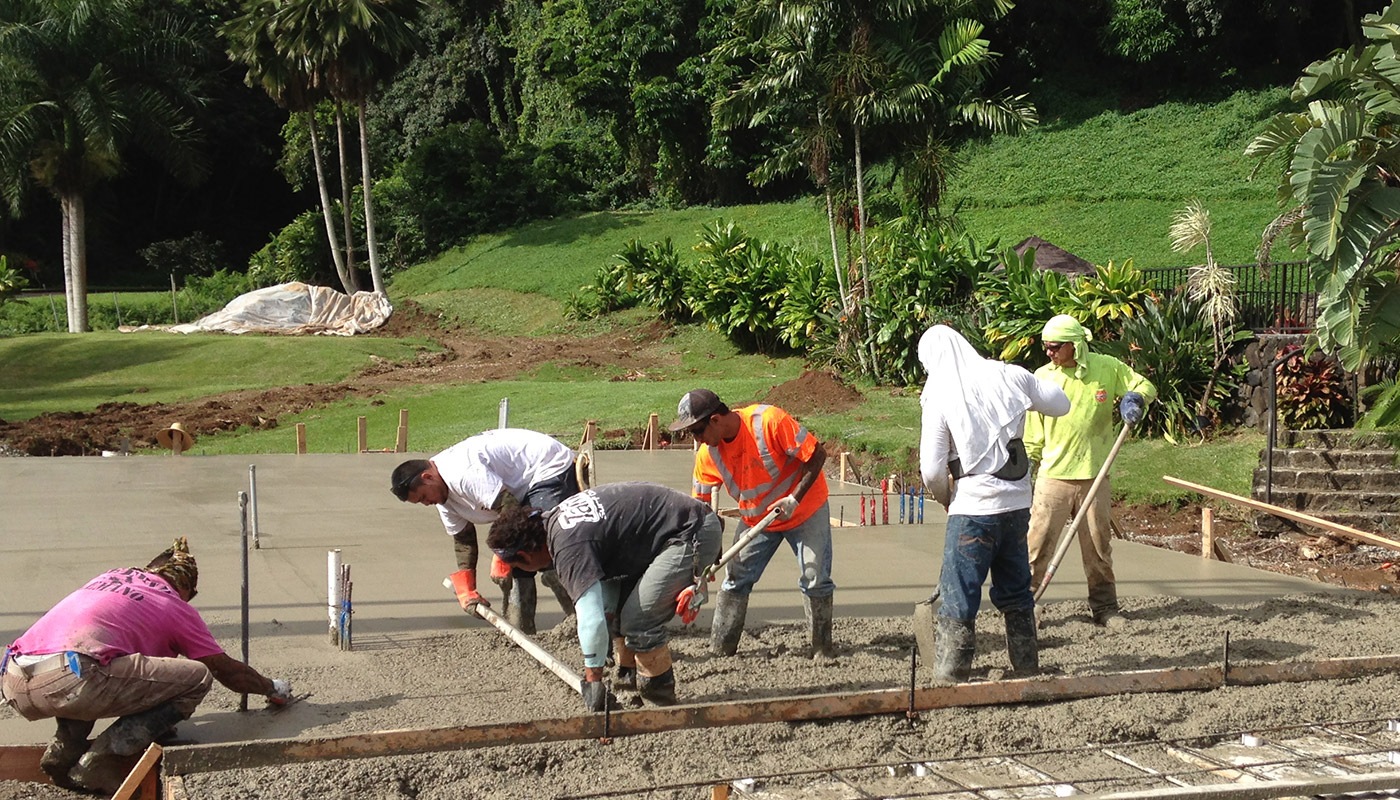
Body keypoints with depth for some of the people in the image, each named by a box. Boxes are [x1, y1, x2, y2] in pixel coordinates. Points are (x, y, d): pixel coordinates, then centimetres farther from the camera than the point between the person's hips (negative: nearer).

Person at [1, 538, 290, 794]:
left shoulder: (109, 577, 34)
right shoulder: (177, 607, 18)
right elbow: (226, 670, 27)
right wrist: (273, 689, 46)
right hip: (64, 680, -8)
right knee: (197, 677, 3)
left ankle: (63, 750, 16)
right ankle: (98, 765, -4)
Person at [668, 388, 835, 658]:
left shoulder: (770, 421, -30)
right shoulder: (707, 454, -13)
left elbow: (817, 454, -24)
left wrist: (794, 499, -29)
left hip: (806, 511, -4)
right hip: (756, 520, 4)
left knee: (816, 580, -3)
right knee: (735, 580, 0)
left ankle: (822, 646, 14)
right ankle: (719, 650, 7)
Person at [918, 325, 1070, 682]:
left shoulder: (940, 397, -11)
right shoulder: (1009, 376, 1)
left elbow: (932, 471, -11)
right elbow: (1060, 404, 15)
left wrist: (946, 499, 8)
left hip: (973, 508, -5)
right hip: (1018, 502, 5)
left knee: (957, 602, 1)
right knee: (1016, 593, 20)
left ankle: (949, 681, 2)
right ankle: (1028, 669, 30)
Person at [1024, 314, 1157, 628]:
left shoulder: (1107, 368, 0)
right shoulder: (1042, 377, 0)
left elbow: (1145, 386, 13)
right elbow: (1032, 435, 7)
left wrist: (1133, 398, -9)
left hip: (1094, 474, 1)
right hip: (1053, 475, -1)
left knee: (1098, 544, 11)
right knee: (1039, 541, -6)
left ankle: (1104, 605, 24)